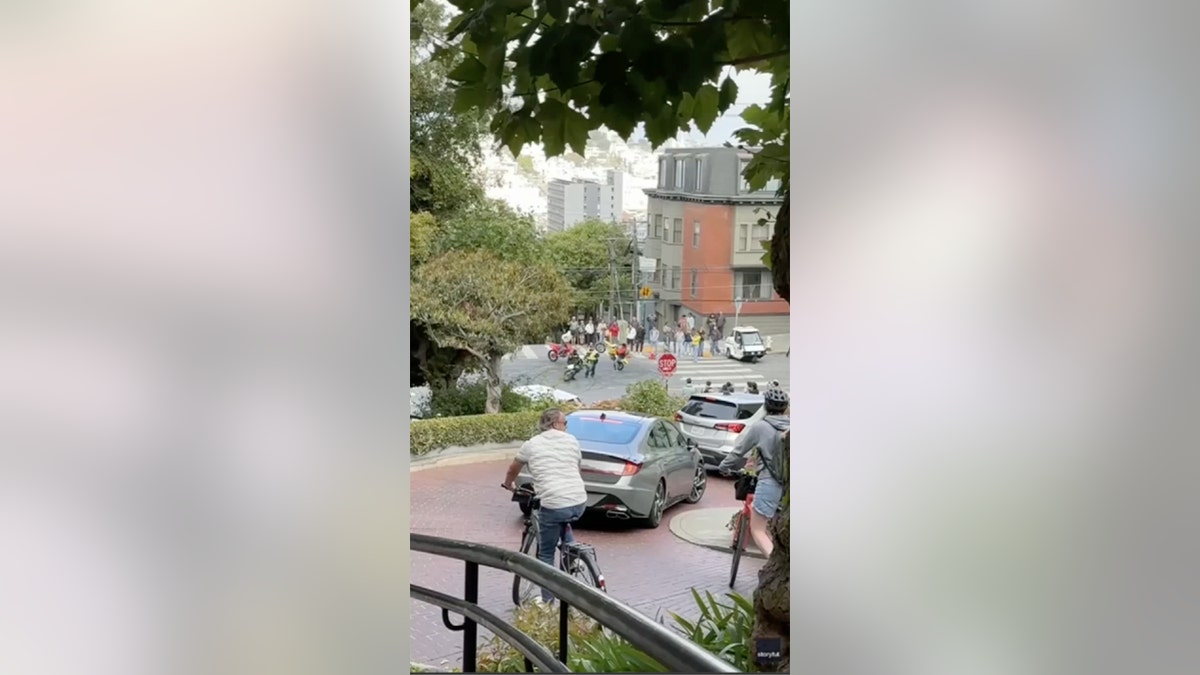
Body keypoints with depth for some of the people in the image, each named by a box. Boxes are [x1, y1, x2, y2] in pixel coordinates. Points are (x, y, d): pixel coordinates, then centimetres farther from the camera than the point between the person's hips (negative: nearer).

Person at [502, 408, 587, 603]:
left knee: (546, 554, 13)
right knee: (562, 524, 38)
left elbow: (513, 470, 24)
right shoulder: (571, 440, 12)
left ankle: (548, 602, 17)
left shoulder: (531, 444, 8)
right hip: (579, 502, 3)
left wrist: (508, 485, 45)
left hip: (554, 504, -3)